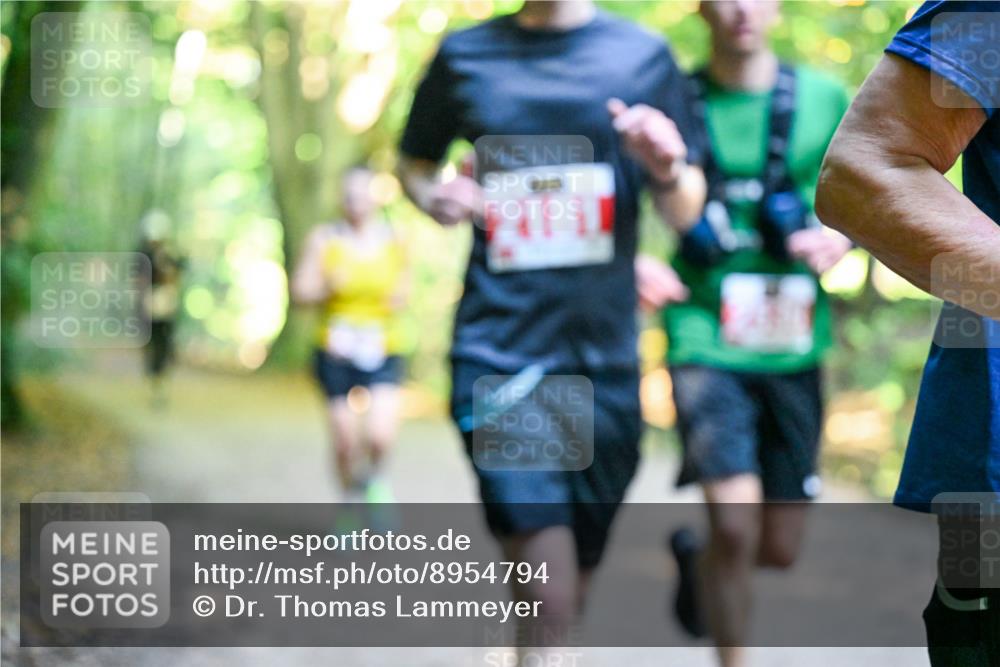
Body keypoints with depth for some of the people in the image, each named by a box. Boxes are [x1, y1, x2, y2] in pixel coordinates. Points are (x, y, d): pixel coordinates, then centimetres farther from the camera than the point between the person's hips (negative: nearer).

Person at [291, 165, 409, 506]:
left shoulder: (392, 240, 3)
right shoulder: (323, 238, -1)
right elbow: (300, 291, -1)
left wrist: (399, 298, -5)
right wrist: (329, 285, -20)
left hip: (382, 351, 0)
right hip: (336, 353, 0)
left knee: (380, 436, -16)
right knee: (345, 442, 2)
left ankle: (375, 478, 18)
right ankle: (350, 502, 29)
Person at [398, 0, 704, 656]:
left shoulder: (643, 54, 5)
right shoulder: (464, 54, 5)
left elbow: (685, 213, 8)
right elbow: (414, 162, 20)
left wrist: (668, 170, -15)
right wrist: (436, 197, -3)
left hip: (604, 356, 2)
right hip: (499, 350, -2)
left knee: (571, 593, 13)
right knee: (548, 600, -16)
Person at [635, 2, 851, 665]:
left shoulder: (824, 100, 5)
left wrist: (842, 236, -7)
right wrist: (634, 262, -13)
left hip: (791, 350, 3)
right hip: (706, 342, -3)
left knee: (780, 547, 9)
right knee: (735, 522, -19)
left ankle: (694, 552, 43)